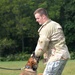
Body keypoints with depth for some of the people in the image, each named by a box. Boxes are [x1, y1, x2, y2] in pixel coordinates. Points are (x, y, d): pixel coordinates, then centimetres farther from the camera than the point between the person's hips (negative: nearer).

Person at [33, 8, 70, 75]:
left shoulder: (47, 27, -12)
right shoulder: (55, 24, 19)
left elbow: (42, 44, -11)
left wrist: (36, 54, 7)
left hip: (57, 56, -10)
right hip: (63, 55, 10)